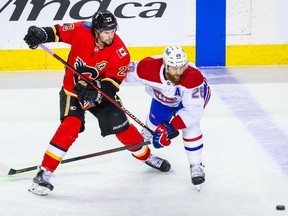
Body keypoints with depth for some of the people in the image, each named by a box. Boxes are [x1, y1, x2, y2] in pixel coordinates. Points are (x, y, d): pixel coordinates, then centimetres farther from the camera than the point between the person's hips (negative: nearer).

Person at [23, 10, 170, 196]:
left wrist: (95, 90, -39)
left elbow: (113, 82, -21)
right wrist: (41, 34, -28)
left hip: (101, 92, 2)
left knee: (121, 125, 4)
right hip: (73, 89, -2)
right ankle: (44, 173, -21)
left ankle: (146, 156, 34)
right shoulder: (82, 31, -22)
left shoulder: (120, 52, -20)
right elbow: (58, 31, -9)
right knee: (71, 125, -23)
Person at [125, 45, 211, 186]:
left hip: (195, 94, -3)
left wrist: (169, 128, -48)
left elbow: (193, 111, -45)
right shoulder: (149, 68, -39)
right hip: (162, 96, 3)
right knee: (155, 124, 7)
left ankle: (196, 166, -5)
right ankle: (146, 134, 46)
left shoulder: (193, 77, -46)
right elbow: (129, 73, -18)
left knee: (190, 127, -23)